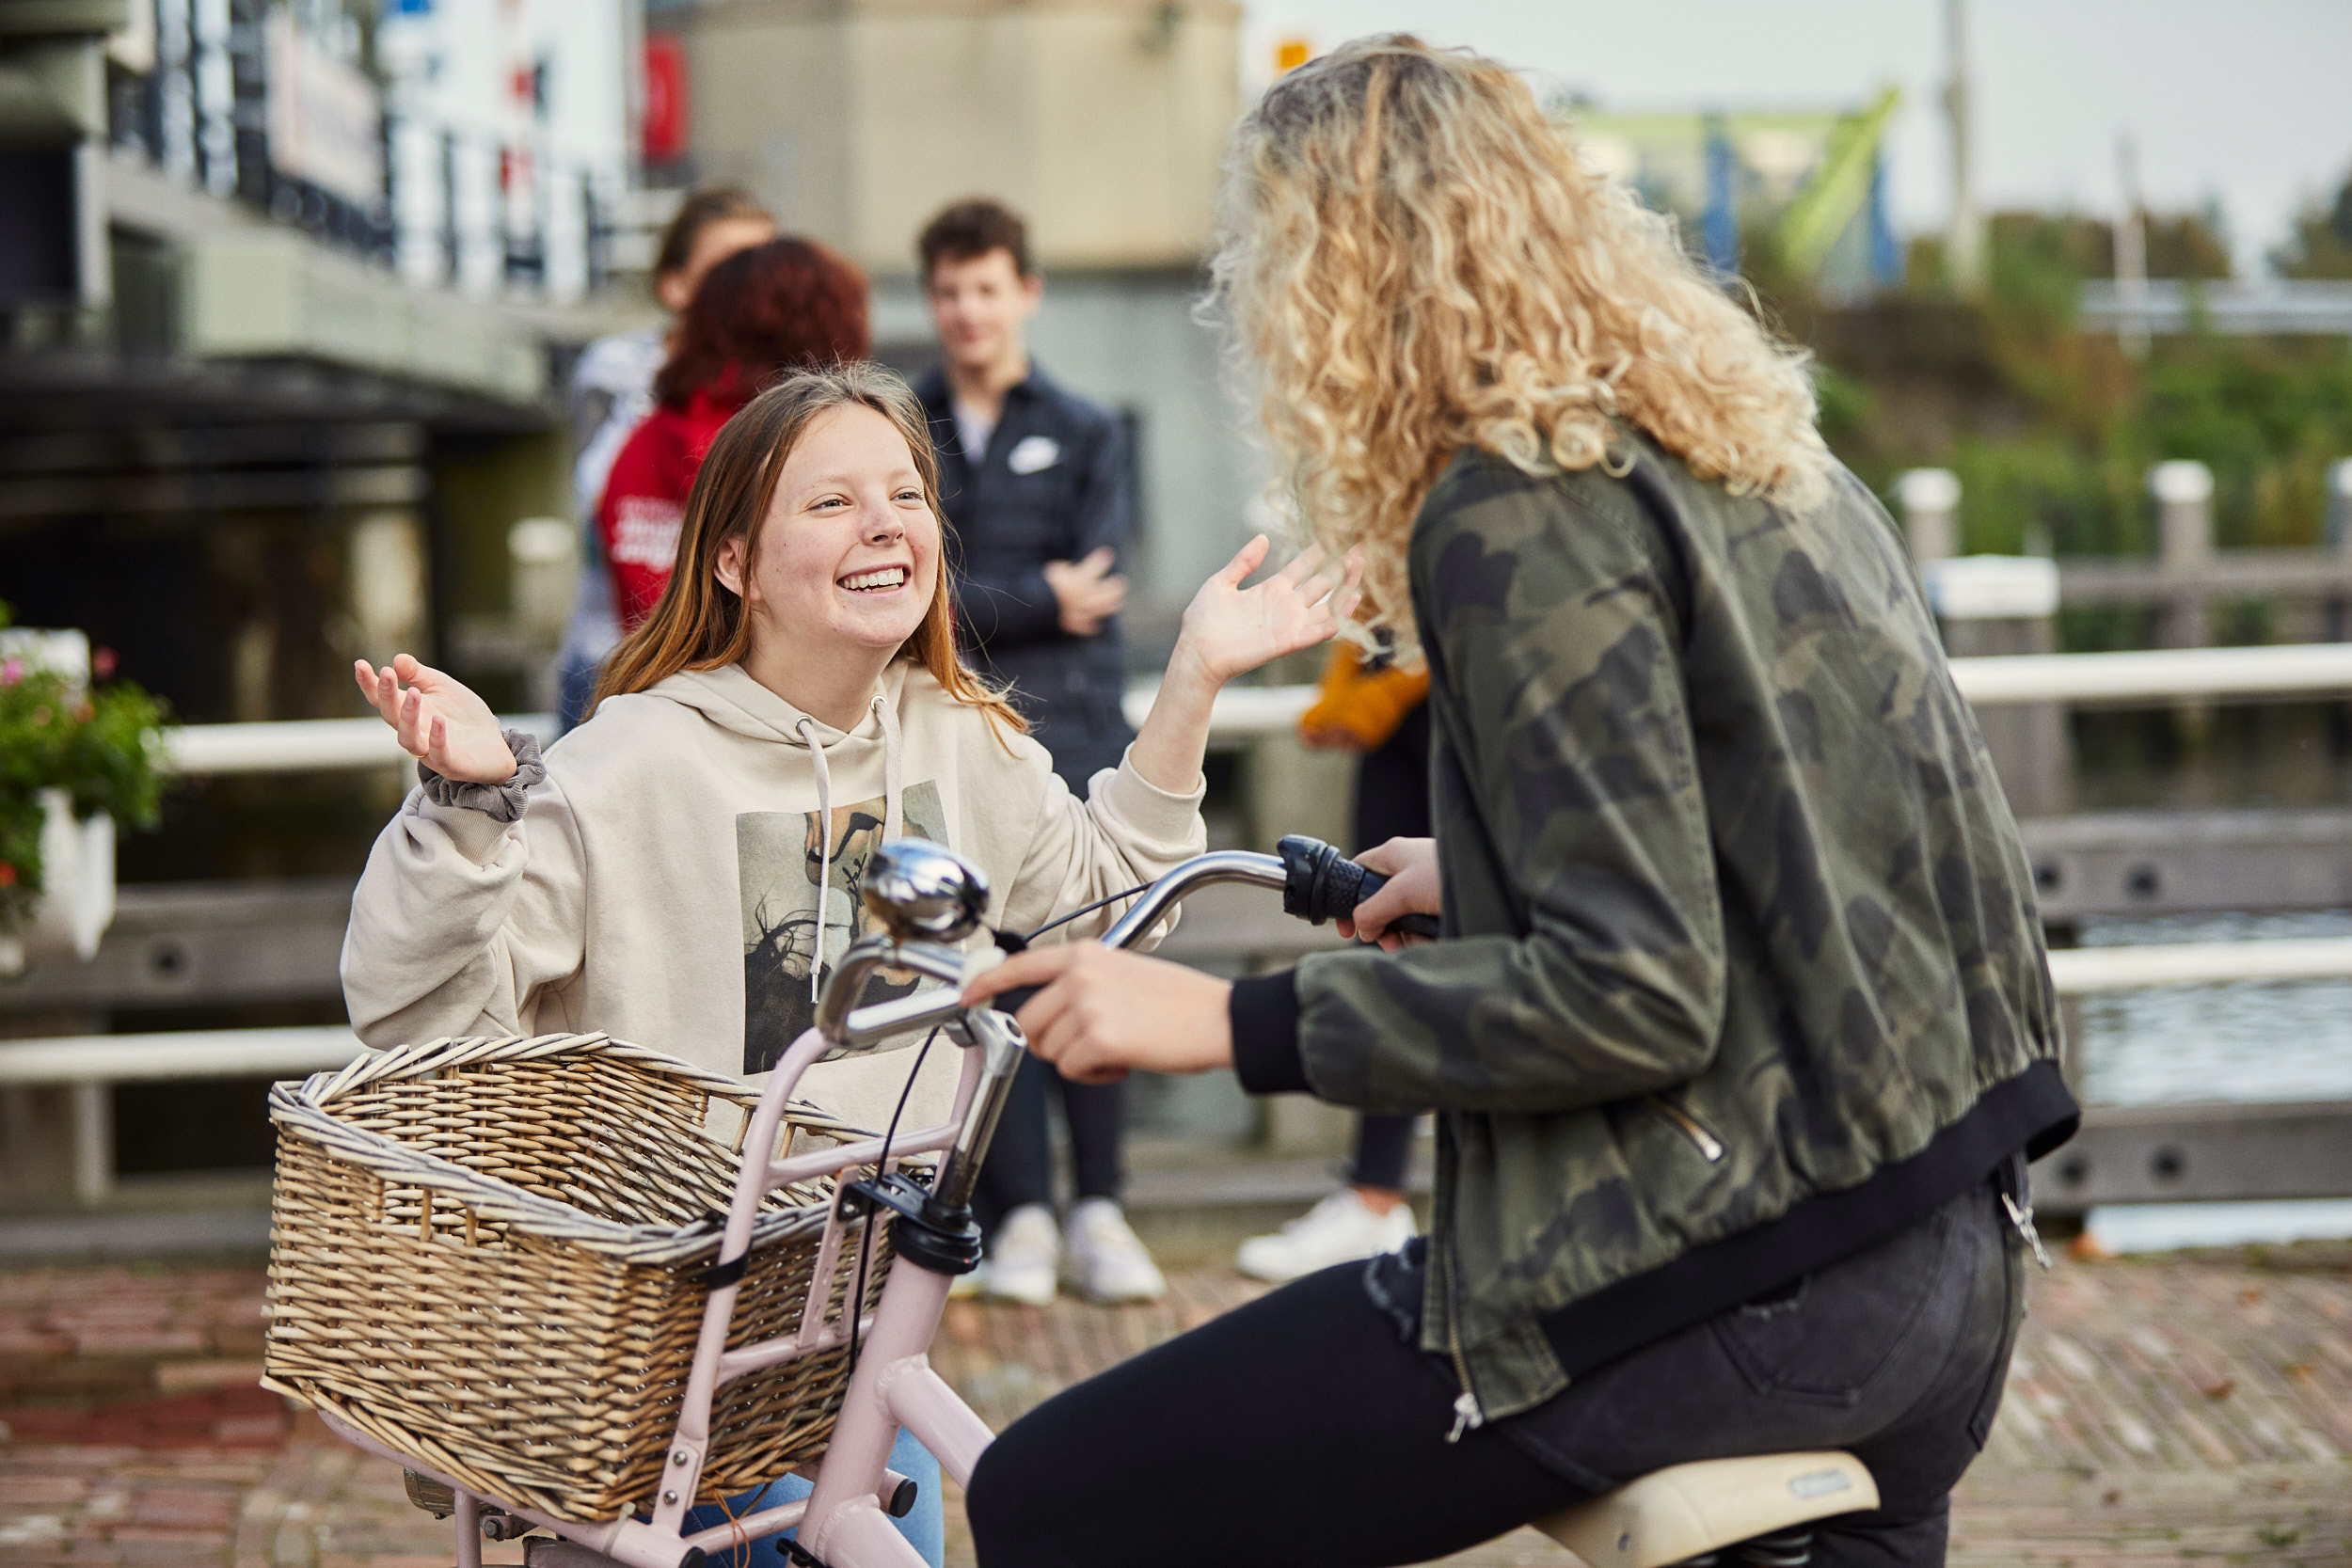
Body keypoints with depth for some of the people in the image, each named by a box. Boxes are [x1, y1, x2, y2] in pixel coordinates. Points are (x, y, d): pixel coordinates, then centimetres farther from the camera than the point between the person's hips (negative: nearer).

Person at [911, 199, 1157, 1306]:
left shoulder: (1083, 435, 14)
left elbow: (1091, 585, 0)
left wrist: (958, 606, -8)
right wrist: (1036, 603, -5)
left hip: (1066, 727, 0)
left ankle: (1098, 1207, 3)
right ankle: (1021, 1216, -2)